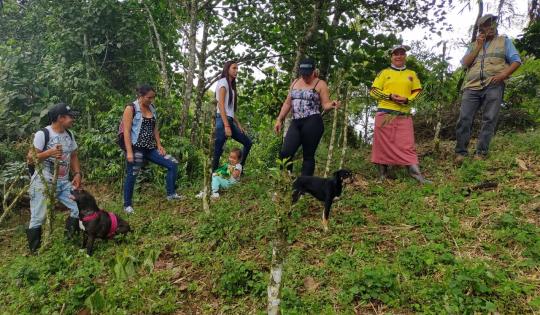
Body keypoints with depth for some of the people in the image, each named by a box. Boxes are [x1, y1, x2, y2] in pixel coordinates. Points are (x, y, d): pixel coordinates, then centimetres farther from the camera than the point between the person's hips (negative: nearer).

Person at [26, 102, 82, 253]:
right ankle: (34, 252, 18)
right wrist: (49, 153, -30)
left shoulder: (69, 135, 7)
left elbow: (74, 156, 15)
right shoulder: (43, 134, -14)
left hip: (63, 183, 6)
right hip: (43, 183, -6)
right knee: (37, 219, 2)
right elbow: (30, 158, -14)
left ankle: (69, 239, 19)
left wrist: (77, 174, 1)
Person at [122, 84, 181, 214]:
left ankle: (171, 194, 10)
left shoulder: (152, 108, 12)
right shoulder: (131, 108, -7)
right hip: (136, 148, -7)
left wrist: (159, 145, 7)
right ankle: (127, 205, 12)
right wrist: (129, 152, -19)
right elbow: (126, 131, -12)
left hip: (150, 147, 7)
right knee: (132, 175, -4)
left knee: (173, 164, 0)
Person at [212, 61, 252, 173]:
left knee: (247, 142, 12)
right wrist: (226, 126, -21)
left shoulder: (231, 85, 23)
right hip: (223, 120, -10)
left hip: (230, 120, 10)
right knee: (218, 152, -10)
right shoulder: (223, 82, -4)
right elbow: (221, 105, -14)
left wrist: (238, 125, 13)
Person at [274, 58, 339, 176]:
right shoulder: (295, 82, 17)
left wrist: (332, 105, -26)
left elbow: (325, 105, -3)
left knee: (308, 155, -2)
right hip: (295, 123, 5)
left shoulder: (320, 84, 2)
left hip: (312, 123, -5)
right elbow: (287, 103, 19)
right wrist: (279, 120, 13)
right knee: (285, 153, -7)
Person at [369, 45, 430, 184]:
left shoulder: (412, 74, 16)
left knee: (407, 143, -5)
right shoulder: (384, 73, 9)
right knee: (383, 142, 0)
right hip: (385, 114, -1)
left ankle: (416, 172, -9)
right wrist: (390, 96, -11)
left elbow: (417, 91, 14)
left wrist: (407, 99, -7)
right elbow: (373, 90, 4)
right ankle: (382, 173, 8)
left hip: (404, 115, 1)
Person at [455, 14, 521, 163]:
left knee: (489, 120, -6)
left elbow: (516, 61, 7)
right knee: (464, 119, -8)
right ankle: (460, 152, -3)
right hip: (472, 87, 2)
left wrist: (503, 74, -9)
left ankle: (481, 153, -4)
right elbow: (465, 63, 8)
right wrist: (478, 46, 4)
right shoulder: (473, 45, 22)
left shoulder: (504, 41, 16)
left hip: (493, 86, -1)